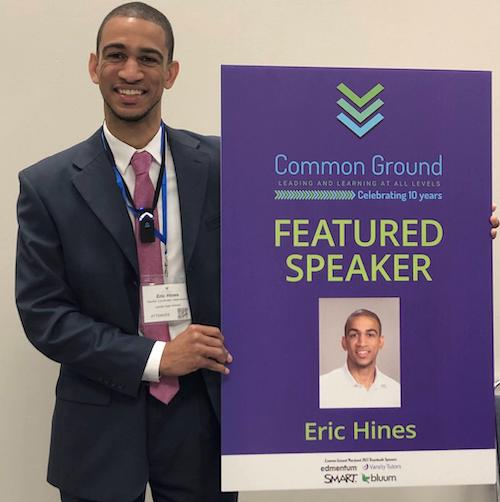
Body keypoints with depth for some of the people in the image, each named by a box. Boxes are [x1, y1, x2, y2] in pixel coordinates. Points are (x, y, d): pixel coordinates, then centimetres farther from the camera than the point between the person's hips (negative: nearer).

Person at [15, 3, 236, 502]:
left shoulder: (220, 164, -3)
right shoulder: (47, 185, -5)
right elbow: (41, 311, -7)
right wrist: (153, 358, -14)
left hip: (203, 411, 1)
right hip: (102, 423, 0)